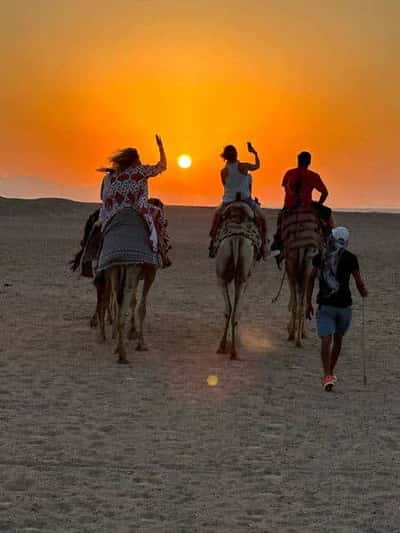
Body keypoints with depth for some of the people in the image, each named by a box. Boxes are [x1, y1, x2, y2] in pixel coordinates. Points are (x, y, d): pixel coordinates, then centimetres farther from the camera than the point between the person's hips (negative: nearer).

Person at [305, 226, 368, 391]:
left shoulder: (320, 257, 2)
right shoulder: (350, 258, -6)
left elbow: (311, 279, 2)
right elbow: (359, 282, -3)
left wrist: (308, 303, 7)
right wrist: (364, 293, 19)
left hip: (325, 305, 1)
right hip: (344, 305, -1)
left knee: (326, 341, -5)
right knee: (338, 340, 18)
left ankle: (327, 376, -17)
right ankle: (331, 372, 27)